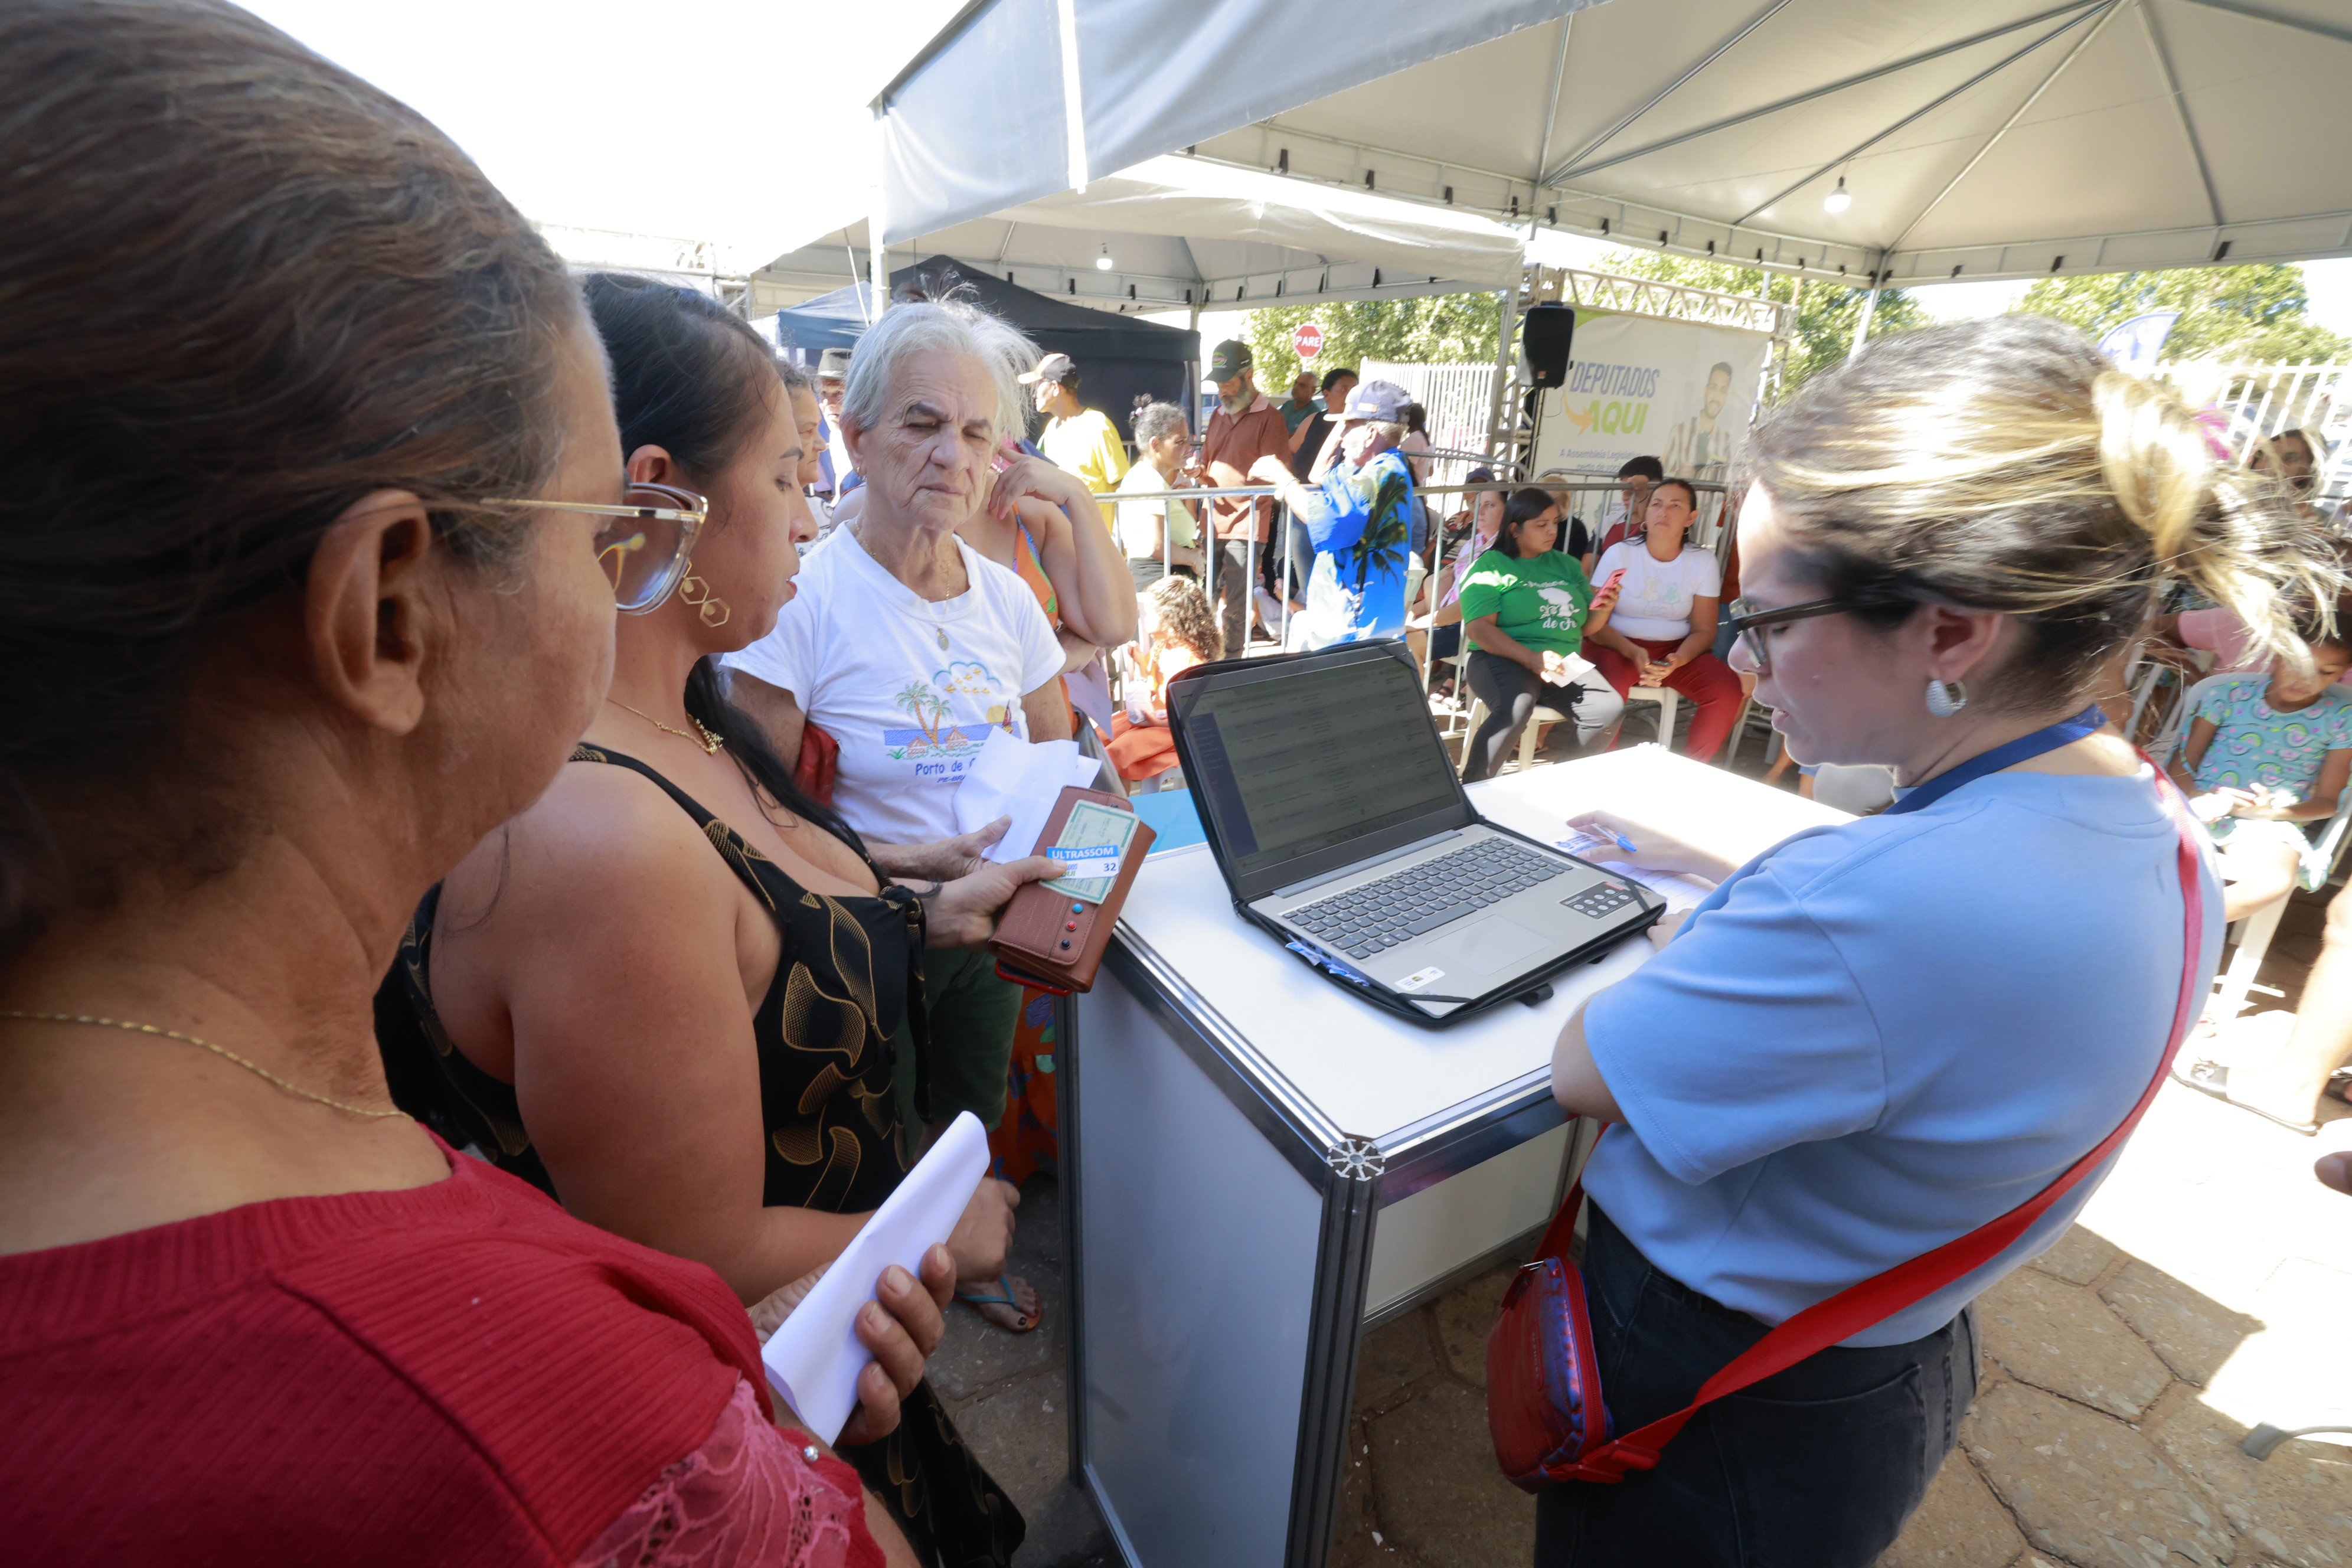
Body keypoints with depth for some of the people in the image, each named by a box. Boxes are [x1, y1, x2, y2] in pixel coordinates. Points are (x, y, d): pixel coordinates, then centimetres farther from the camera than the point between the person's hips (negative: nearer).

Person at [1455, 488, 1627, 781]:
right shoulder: (1490, 566, 1)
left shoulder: (1566, 564, 20)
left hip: (1565, 664, 6)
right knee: (1516, 707, -38)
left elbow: (1586, 626, 22)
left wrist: (1601, 608, -2)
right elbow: (1479, 628, -12)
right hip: (1503, 659, -5)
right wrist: (1532, 658, -23)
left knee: (1610, 708, -21)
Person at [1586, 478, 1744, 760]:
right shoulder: (1619, 553, -3)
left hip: (1676, 650, 3)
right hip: (1619, 646, -3)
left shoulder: (1703, 562, 3)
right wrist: (1633, 653, -24)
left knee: (1730, 692, -21)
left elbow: (1703, 630, 5)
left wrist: (1677, 660, -18)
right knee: (1609, 693, -36)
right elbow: (1593, 624, -6)